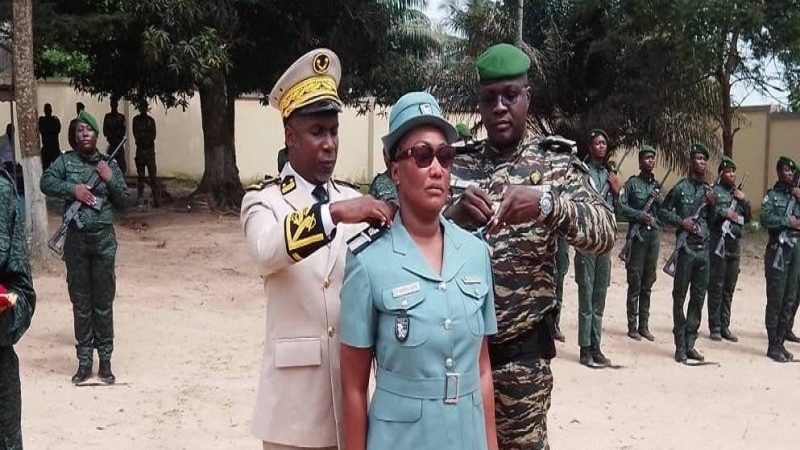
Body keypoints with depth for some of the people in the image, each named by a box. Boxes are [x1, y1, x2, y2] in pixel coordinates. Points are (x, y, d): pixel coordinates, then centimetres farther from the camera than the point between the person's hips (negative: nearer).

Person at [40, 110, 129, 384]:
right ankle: (84, 362, 17)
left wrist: (110, 179, -8)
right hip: (75, 239, 0)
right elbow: (46, 182, -9)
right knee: (80, 302, 7)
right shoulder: (66, 160, 3)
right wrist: (72, 189, -18)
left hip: (104, 239, 0)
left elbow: (123, 202, 5)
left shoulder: (109, 164, 5)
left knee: (103, 302, 5)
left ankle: (105, 361, 14)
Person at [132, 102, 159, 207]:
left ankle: (155, 199, -12)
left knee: (153, 175, -8)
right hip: (140, 149, 1)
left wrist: (145, 140, -10)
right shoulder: (136, 119, 9)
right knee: (140, 175, 3)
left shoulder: (151, 120, 9)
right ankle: (139, 197, 7)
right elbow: (136, 135, 2)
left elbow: (153, 135, 2)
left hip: (150, 149, -1)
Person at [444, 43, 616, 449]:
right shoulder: (456, 164, 3)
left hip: (521, 346, -2)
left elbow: (605, 233, -15)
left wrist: (547, 203, -33)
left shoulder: (556, 164, -2)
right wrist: (453, 215, -25)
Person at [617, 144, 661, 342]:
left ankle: (644, 326, 14)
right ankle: (632, 326, 4)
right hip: (638, 235, -5)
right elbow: (621, 207, -9)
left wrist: (659, 202, -3)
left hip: (654, 235, 5)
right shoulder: (632, 183, -1)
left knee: (648, 284, 8)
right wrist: (641, 215, -17)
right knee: (635, 283, -2)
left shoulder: (657, 185, 15)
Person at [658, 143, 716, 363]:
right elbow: (663, 212, 1)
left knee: (698, 297, 8)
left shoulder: (709, 190, 14)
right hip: (685, 247, -6)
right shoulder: (681, 188, -1)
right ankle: (680, 346, 5)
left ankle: (690, 343, 17)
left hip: (704, 249, 6)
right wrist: (681, 222, -13)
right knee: (680, 297, -1)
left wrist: (713, 204, 1)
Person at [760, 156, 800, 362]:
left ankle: (780, 343, 15)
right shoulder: (772, 195, 0)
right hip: (778, 250, -6)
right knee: (775, 299, -5)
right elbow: (766, 219, -15)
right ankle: (773, 346, 0)